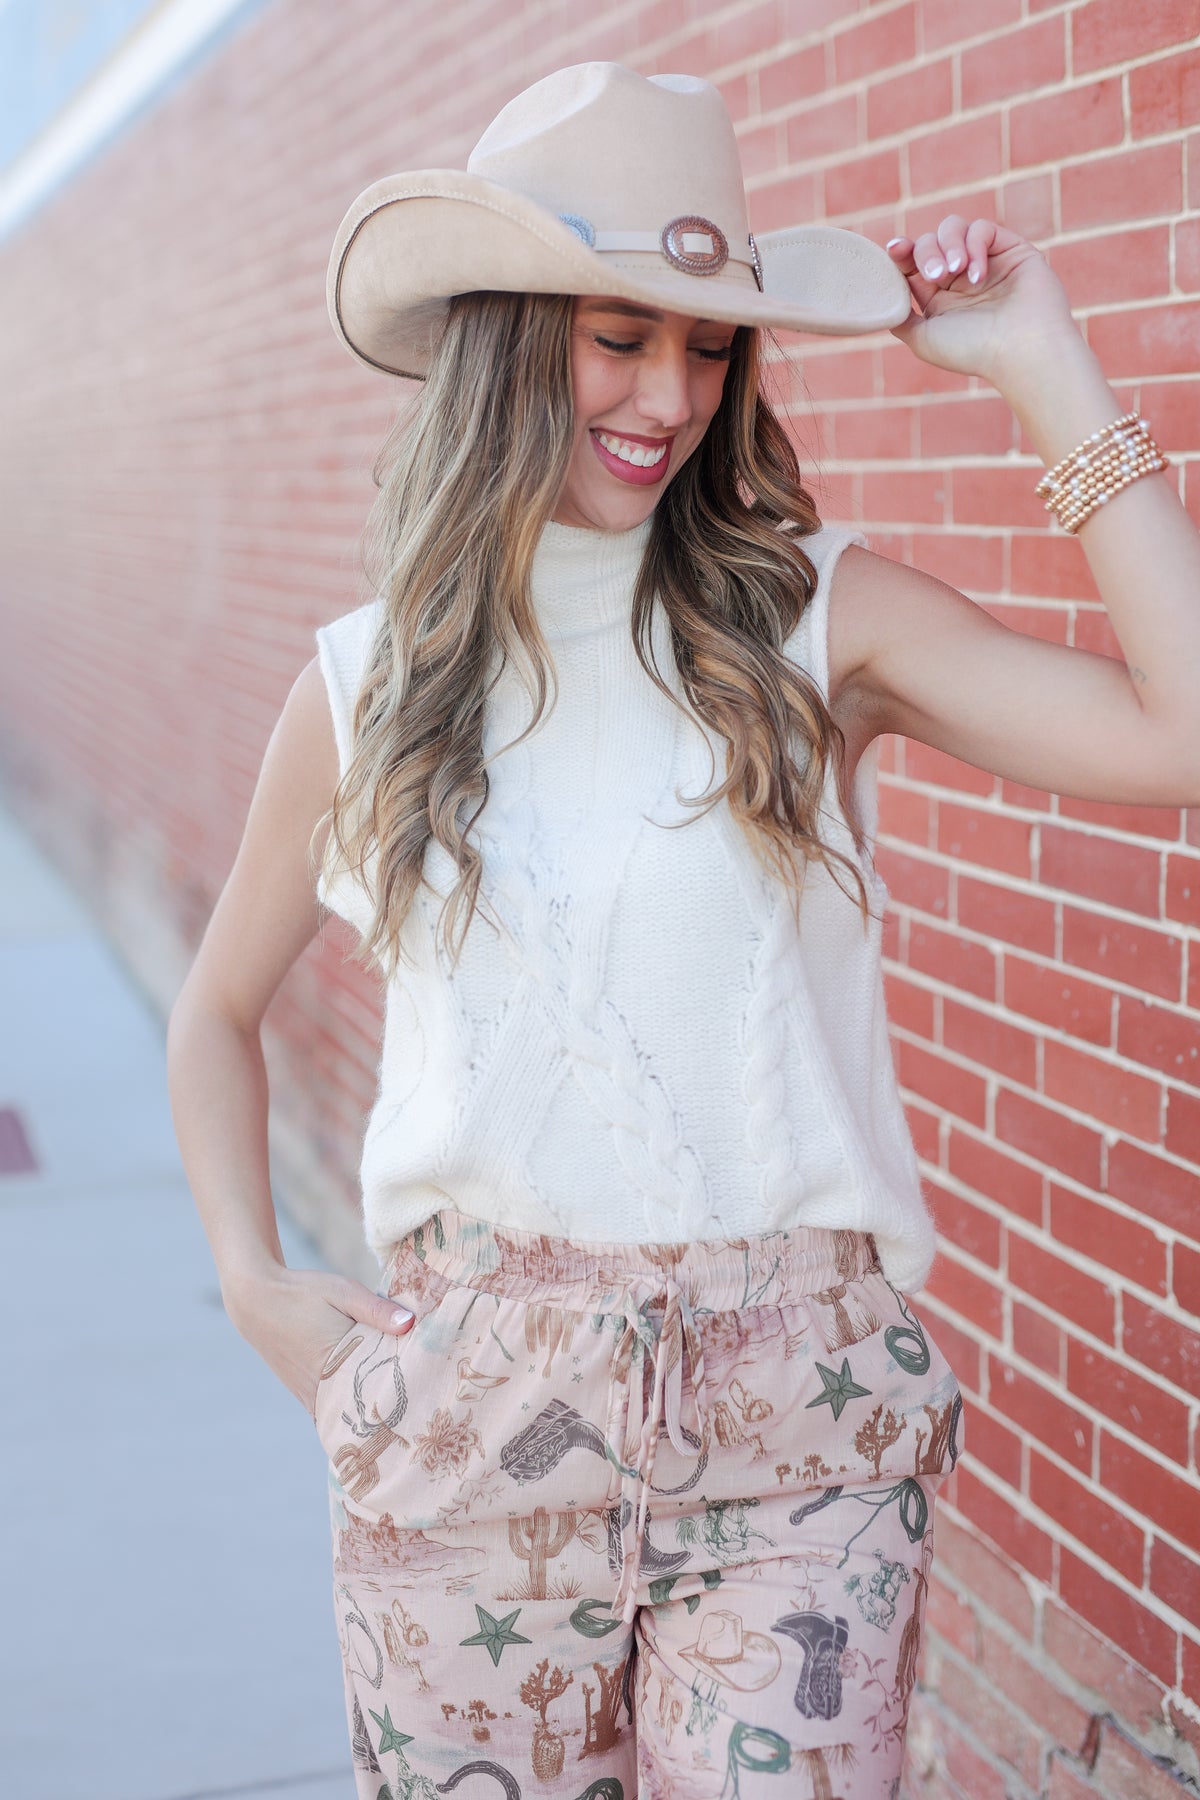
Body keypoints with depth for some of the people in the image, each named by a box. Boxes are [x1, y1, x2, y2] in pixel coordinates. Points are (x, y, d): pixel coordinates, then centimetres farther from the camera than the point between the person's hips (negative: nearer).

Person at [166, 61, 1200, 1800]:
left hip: (796, 1424, -1)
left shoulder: (819, 619, -3)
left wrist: (1042, 367, -12)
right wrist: (253, 1281, 6)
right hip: (472, 1414, 2)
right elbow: (220, 1009, 18)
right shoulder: (367, 682, 3)